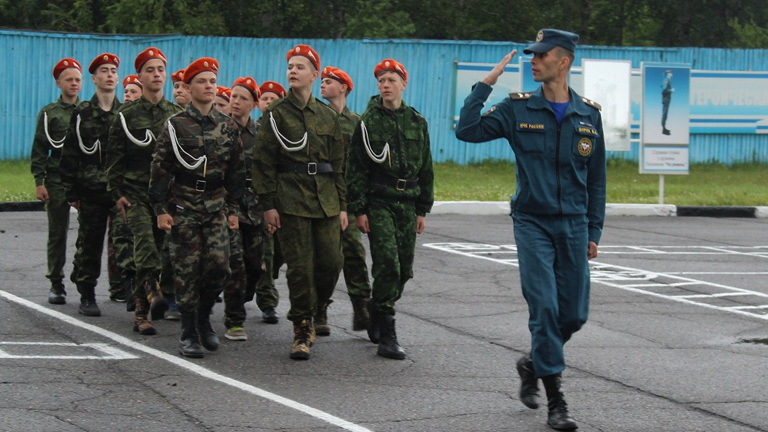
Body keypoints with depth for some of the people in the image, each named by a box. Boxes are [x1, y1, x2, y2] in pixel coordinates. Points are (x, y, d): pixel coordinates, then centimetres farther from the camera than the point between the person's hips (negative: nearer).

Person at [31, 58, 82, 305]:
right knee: (57, 233, 2)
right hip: (57, 180, -1)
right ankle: (56, 285, 8)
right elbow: (39, 150, 3)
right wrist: (39, 182, -5)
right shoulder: (49, 113, 5)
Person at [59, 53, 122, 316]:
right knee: (89, 245, 3)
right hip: (91, 191, -1)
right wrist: (71, 192, -1)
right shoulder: (82, 114, 4)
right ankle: (87, 297, 9)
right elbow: (69, 154, 4)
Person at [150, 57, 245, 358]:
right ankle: (189, 333, 4)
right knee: (187, 269, -3)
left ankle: (203, 316, 17)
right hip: (183, 206, -3)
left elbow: (236, 170, 15)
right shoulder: (176, 125, -1)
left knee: (219, 264, -8)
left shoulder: (227, 127, 9)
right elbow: (160, 169, -2)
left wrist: (233, 209, 11)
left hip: (216, 206, 3)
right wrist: (160, 209, -8)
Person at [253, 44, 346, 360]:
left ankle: (309, 313, 20)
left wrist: (342, 205, 11)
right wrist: (267, 204, -8)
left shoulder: (327, 116, 12)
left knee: (331, 263, -2)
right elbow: (264, 161, -2)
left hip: (325, 199, 4)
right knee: (299, 266, -6)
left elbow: (339, 164, 16)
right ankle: (302, 330, 3)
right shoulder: (277, 114, 1)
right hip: (290, 198, -3)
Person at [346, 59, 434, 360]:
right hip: (378, 201, -4)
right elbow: (356, 168, -1)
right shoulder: (368, 121, 0)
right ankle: (386, 337, -13)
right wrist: (358, 209, -7)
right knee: (387, 264, -14)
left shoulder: (417, 122, 11)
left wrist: (422, 210, 12)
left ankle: (377, 319, 27)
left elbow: (426, 169, 15)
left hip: (407, 203, 4)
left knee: (403, 270, 5)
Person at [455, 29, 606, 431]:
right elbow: (467, 130, -8)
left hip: (573, 225, 3)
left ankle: (533, 364, 31)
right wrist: (487, 82, -9)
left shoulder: (588, 115, 6)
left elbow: (596, 178, 11)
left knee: (574, 314, 3)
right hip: (532, 222, -3)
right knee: (545, 307, -11)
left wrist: (593, 232, 9)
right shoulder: (518, 109, 0)